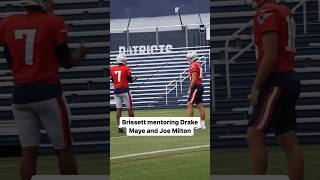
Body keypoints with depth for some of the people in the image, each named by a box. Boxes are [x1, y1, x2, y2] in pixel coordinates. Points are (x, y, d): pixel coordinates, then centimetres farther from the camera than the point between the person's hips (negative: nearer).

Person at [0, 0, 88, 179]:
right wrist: (81, 53, 18)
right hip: (48, 93, -4)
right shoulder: (54, 23, -7)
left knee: (28, 152, 4)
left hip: (20, 95, 4)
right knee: (64, 149, 4)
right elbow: (67, 62, -2)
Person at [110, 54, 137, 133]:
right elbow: (130, 80, -1)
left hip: (116, 90, 4)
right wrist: (134, 79, 20)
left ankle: (119, 127, 2)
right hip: (125, 90, -4)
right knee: (130, 108, 5)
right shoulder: (126, 68, -8)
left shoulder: (112, 69, 4)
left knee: (119, 109, 5)